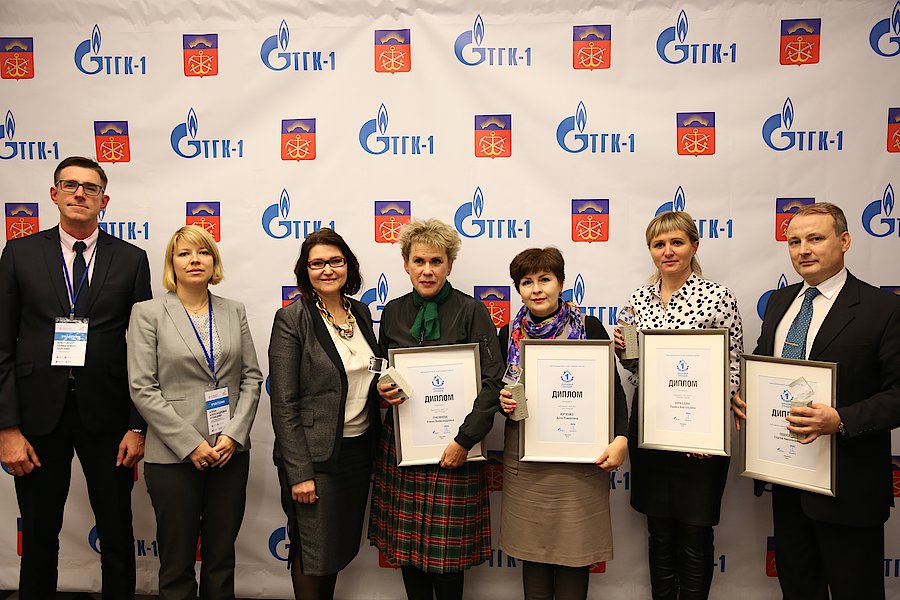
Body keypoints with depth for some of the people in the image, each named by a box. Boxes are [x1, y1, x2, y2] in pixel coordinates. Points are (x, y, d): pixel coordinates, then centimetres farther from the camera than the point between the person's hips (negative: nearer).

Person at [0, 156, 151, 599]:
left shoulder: (131, 259, 2)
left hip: (106, 414, 0)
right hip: (38, 413, 1)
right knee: (39, 534, 14)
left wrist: (137, 427, -3)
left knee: (117, 535, 11)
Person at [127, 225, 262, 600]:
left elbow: (252, 377, 6)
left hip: (231, 452, 3)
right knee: (177, 562, 10)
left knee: (222, 556, 14)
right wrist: (191, 444, -13)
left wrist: (234, 434, -7)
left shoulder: (234, 312, 7)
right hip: (174, 456, -3)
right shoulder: (148, 313, -3)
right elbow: (142, 388, -8)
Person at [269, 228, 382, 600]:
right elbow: (283, 404, -14)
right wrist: (299, 472, -17)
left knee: (341, 548, 18)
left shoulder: (360, 312, 7)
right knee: (314, 554, 6)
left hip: (360, 449, 6)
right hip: (316, 456, -6)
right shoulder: (291, 320, -11)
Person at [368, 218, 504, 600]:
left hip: (453, 445, -4)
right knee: (406, 540, 10)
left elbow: (493, 380, -11)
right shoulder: (392, 313, 8)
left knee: (447, 546, 3)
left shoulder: (471, 311, -5)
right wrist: (382, 388, -4)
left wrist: (465, 440, -16)